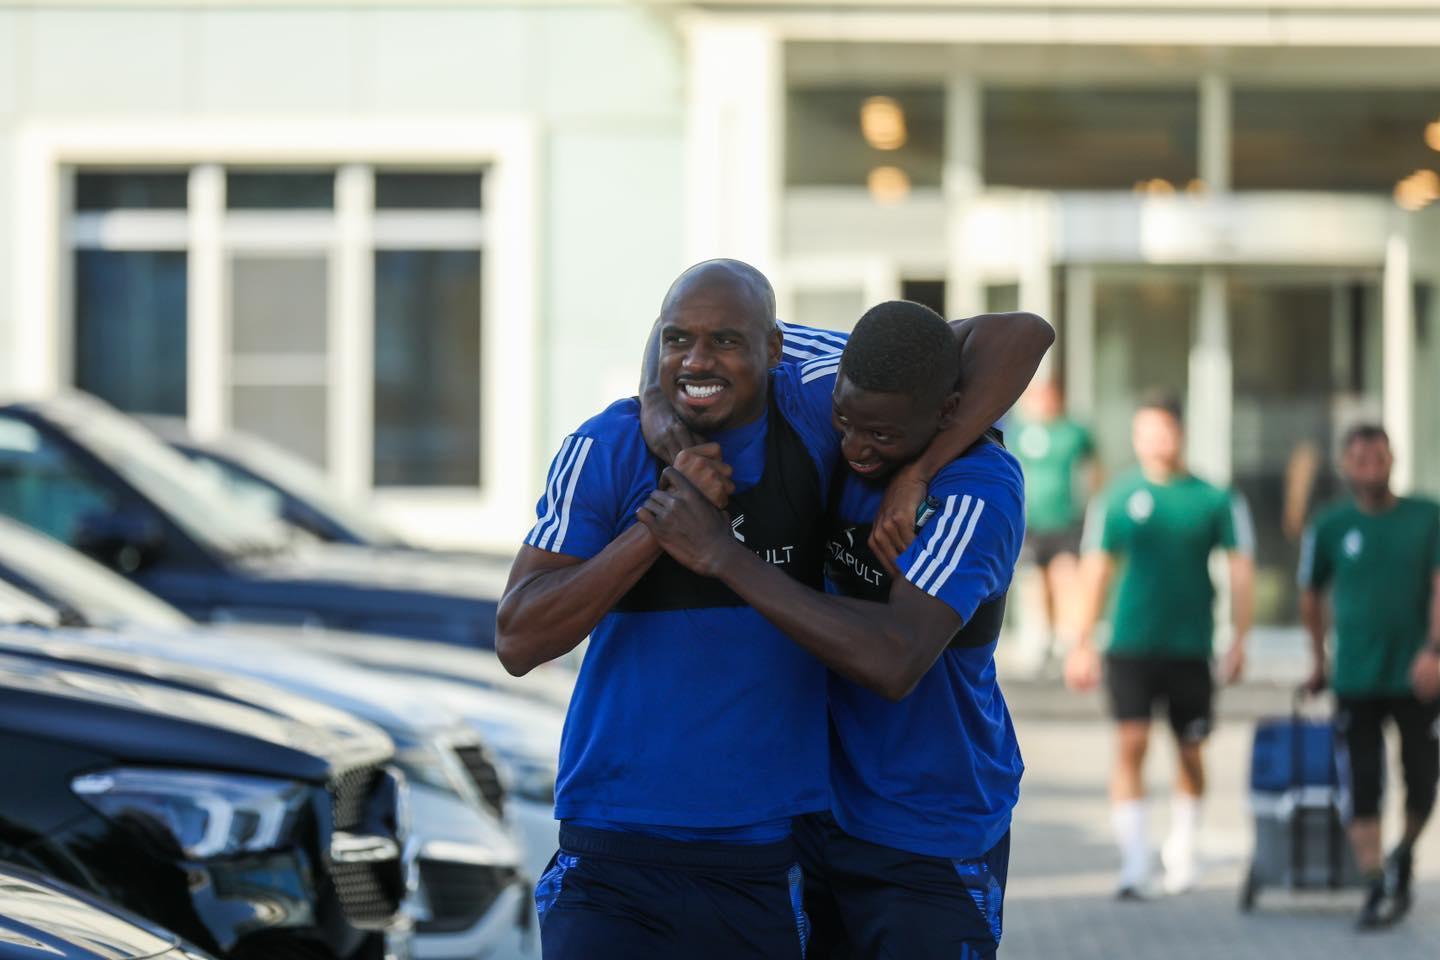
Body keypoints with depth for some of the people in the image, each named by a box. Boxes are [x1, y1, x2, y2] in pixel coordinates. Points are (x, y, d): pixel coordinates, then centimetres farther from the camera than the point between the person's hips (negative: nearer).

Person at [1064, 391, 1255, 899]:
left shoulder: (1216, 499, 1)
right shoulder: (1117, 499, 3)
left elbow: (1241, 568, 2)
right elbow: (1096, 570, 7)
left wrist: (1239, 640, -6)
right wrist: (1083, 643, 4)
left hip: (1190, 646, 0)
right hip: (1129, 644, 0)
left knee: (1190, 753, 8)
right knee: (1132, 744, -10)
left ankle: (1181, 853, 26)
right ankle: (1134, 864, -9)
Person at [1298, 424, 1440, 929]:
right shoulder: (1330, 526, 3)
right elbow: (1311, 596, 14)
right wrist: (1320, 661, 19)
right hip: (1356, 679, 0)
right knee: (1363, 788, -4)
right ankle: (1375, 890, 1)